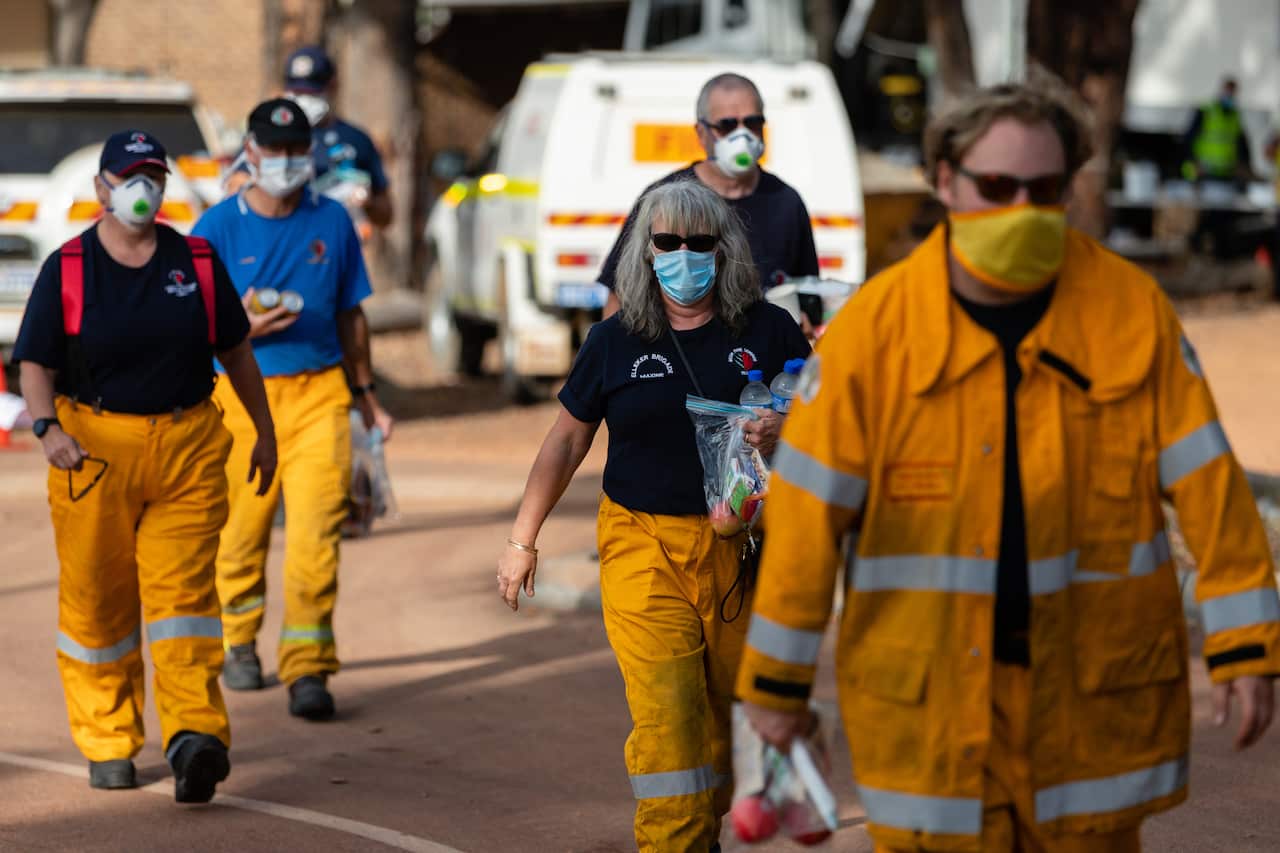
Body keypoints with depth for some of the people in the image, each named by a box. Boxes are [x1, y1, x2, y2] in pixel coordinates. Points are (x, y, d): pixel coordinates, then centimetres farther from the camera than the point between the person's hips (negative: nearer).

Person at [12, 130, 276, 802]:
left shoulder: (198, 262, 8)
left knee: (183, 588, -11)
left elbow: (235, 351, 19)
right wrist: (46, 426, -19)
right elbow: (35, 364, 0)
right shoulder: (66, 269, 2)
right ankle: (108, 743, 16)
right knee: (97, 601, 4)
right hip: (93, 445, -1)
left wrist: (264, 430, 24)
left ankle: (196, 732, -23)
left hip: (188, 447, 1)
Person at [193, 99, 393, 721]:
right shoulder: (217, 229, -2)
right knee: (241, 532, 10)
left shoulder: (332, 222, 6)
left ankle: (308, 670, -12)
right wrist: (241, 328, -18)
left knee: (315, 531, -12)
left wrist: (366, 391, 20)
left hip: (319, 394, 1)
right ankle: (239, 643, 35)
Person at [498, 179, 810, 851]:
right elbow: (566, 441, 13)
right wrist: (523, 539, 12)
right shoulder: (615, 341, 5)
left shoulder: (768, 330, 3)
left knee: (731, 710, 7)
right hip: (643, 548, -1)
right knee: (664, 713, -13)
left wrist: (782, 434, -16)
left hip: (743, 548, 1)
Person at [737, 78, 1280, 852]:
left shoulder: (1134, 309, -4)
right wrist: (778, 676, -2)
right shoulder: (876, 327, -8)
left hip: (1093, 685, 1)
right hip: (929, 688, -1)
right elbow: (810, 503, -5)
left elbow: (1207, 478, -3)